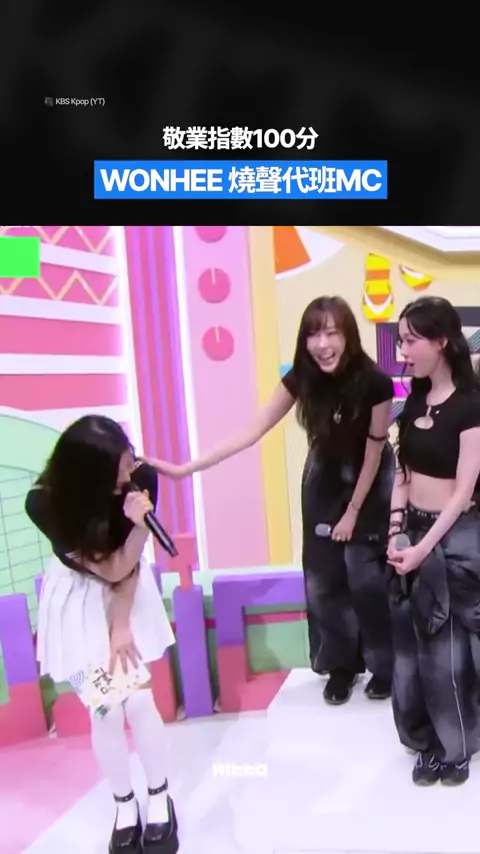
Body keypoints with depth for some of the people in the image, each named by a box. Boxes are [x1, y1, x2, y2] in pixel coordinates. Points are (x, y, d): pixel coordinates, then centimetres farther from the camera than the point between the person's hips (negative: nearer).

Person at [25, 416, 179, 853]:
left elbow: (129, 566, -14)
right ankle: (125, 805, 27)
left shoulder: (141, 479, -24)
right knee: (105, 710, 2)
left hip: (129, 595, 1)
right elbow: (111, 568, -26)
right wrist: (138, 526, -40)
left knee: (139, 700, 0)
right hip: (79, 603, -1)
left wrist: (123, 625, -15)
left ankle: (160, 798, 25)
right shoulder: (44, 503, -30)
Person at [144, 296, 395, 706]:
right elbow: (251, 431, -20)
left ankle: (384, 665, 19)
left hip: (370, 484, -3)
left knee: (365, 576, -4)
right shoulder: (301, 379, -20)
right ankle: (342, 665, 23)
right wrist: (185, 468, -26)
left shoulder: (375, 383, -29)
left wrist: (353, 511, -12)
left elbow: (374, 451, -18)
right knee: (324, 575, 5)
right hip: (325, 479, 3)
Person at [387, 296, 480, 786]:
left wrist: (425, 547, -18)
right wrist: (396, 531, -3)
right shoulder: (415, 401, 6)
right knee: (413, 641, 15)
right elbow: (402, 473, 7)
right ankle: (430, 740, 34)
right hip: (413, 530, 7)